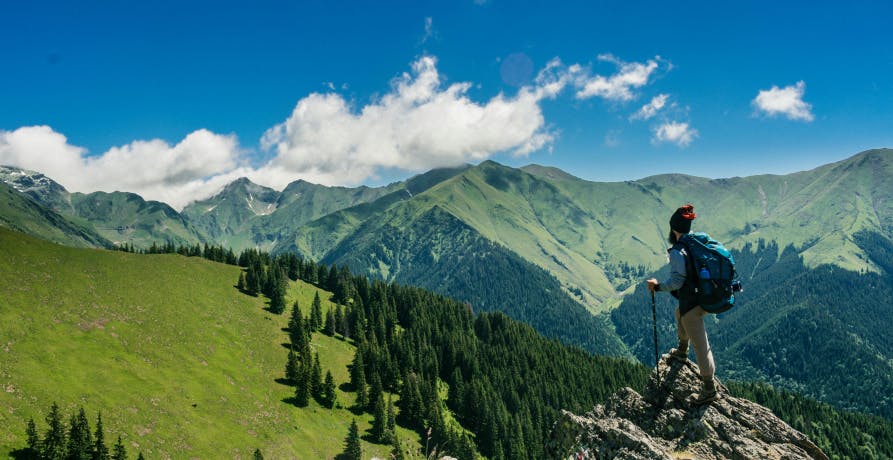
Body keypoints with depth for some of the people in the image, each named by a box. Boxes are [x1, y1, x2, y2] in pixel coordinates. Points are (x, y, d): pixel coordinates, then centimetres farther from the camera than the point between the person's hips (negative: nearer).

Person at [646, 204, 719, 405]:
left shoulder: (677, 252, -19)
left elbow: (676, 280, -25)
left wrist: (658, 287, -11)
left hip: (691, 303, -9)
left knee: (700, 345, -1)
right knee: (680, 313, 37)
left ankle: (710, 389, 6)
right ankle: (682, 351, 55)